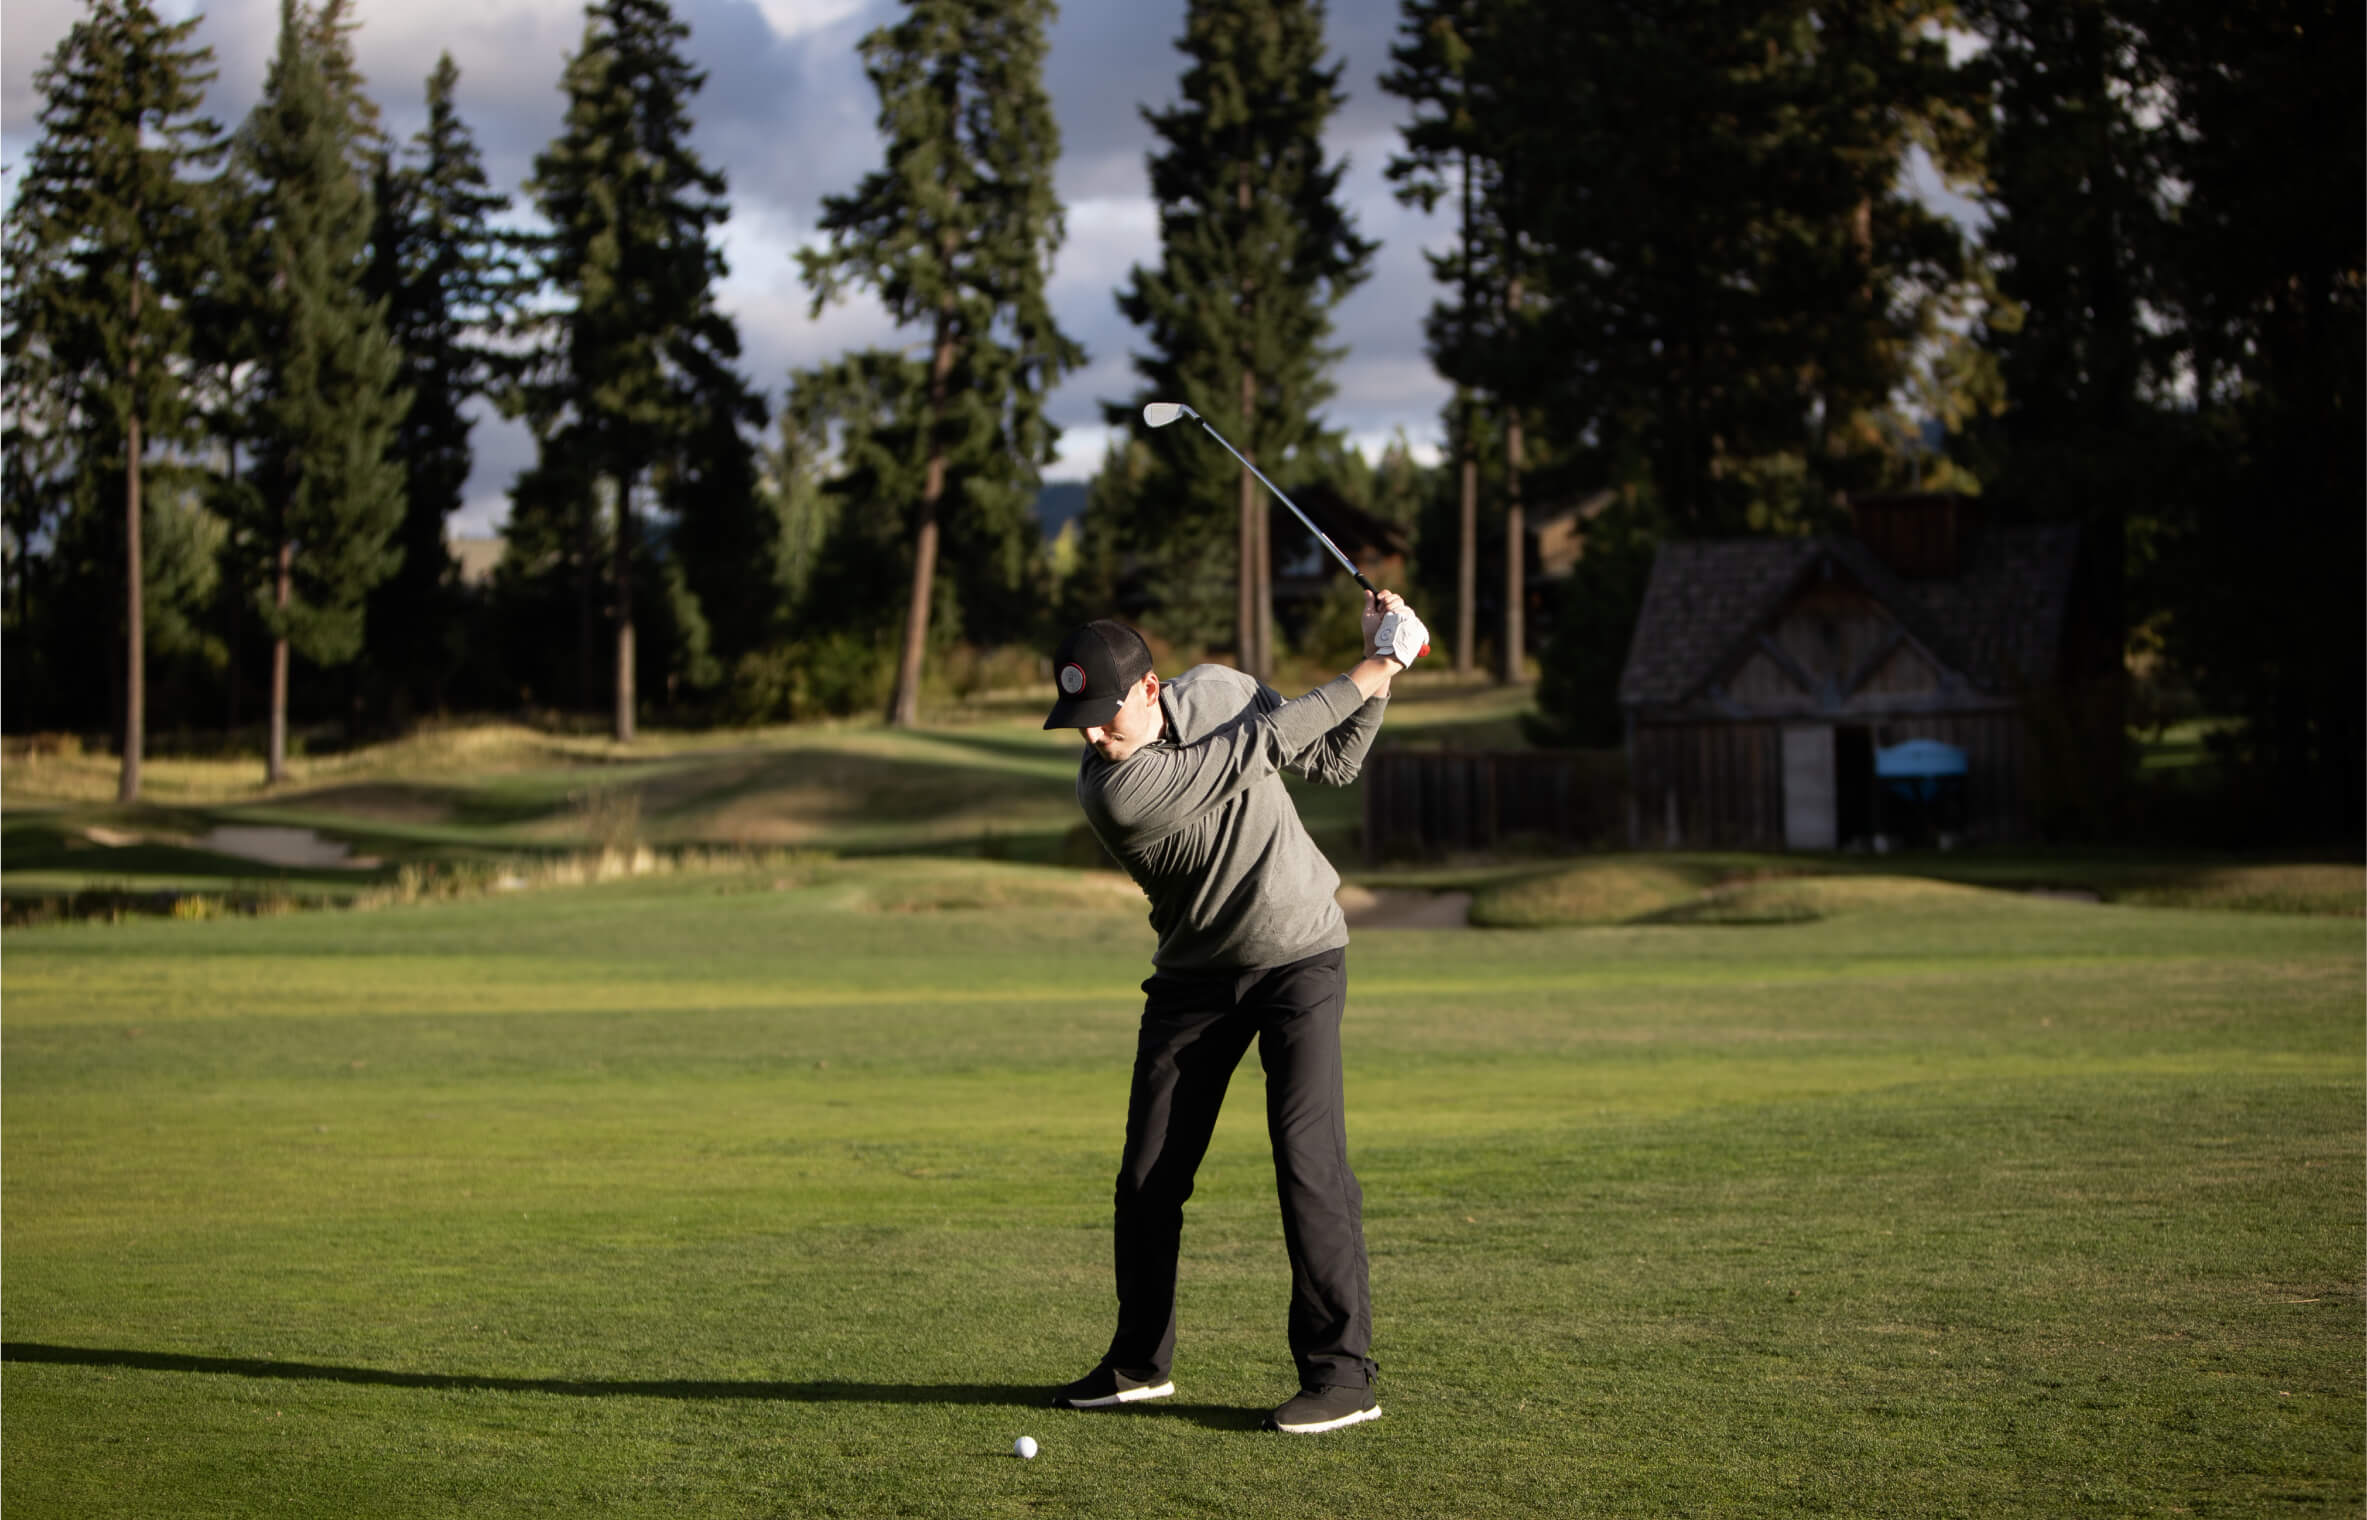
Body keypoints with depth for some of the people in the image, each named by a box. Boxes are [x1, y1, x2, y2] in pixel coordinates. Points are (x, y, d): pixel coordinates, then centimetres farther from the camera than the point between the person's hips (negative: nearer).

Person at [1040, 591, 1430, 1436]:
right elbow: (1271, 741, -21)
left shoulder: (1219, 689, -9)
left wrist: (1381, 668, -9)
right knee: (1147, 1177, 2)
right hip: (1194, 976, 0)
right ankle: (1140, 1363, 21)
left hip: (1299, 955, 0)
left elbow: (1333, 762, 4)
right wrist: (1377, 669, -13)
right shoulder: (1111, 791, -23)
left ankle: (1341, 1372, -11)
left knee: (1308, 1157, -14)